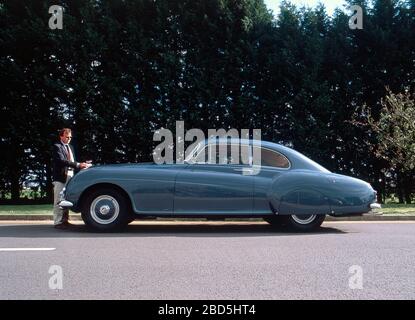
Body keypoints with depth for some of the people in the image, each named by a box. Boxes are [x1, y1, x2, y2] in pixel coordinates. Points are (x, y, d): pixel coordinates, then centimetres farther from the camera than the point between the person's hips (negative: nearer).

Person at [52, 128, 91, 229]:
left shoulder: (70, 147, 19)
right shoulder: (57, 146, -5)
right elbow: (62, 161, -19)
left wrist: (82, 165, 0)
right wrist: (78, 165, -26)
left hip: (70, 176, 8)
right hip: (60, 177, -8)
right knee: (59, 201, -5)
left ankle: (65, 221, 17)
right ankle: (58, 222, -3)